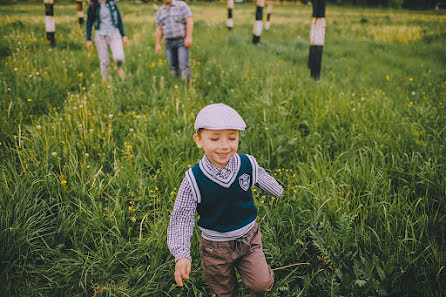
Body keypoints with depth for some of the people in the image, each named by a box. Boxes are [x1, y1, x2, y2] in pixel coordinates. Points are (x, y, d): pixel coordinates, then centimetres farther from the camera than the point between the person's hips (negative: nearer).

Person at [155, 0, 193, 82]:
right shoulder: (160, 12, 10)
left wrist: (188, 37, -22)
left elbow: (189, 21, -12)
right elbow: (159, 29, 11)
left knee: (183, 65, -15)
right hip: (169, 43, 4)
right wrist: (158, 44, 4)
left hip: (182, 41, -4)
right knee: (173, 67, 4)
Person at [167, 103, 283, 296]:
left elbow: (262, 179, 9)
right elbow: (181, 218, -17)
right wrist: (181, 255, -27)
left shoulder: (248, 164, -16)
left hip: (248, 237, 1)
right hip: (215, 247, -1)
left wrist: (278, 190, 29)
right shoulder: (193, 180, -23)